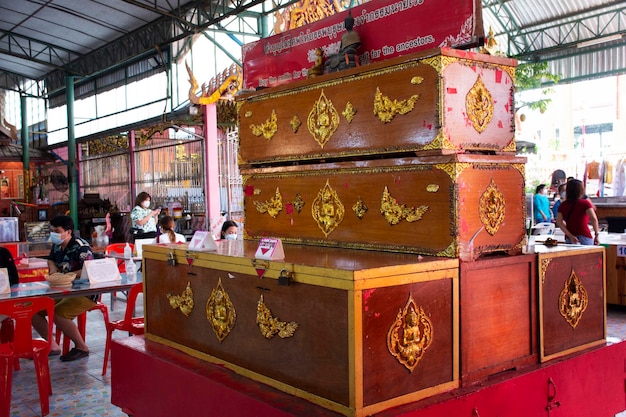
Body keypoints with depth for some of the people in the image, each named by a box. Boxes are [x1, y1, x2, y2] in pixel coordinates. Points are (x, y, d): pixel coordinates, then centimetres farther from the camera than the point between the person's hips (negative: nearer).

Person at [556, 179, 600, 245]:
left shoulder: (563, 205, 6)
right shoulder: (585, 203, -3)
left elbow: (559, 222, -5)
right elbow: (593, 218, -17)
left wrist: (570, 236, -8)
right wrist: (596, 234, -9)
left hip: (569, 239, 3)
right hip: (585, 237, -3)